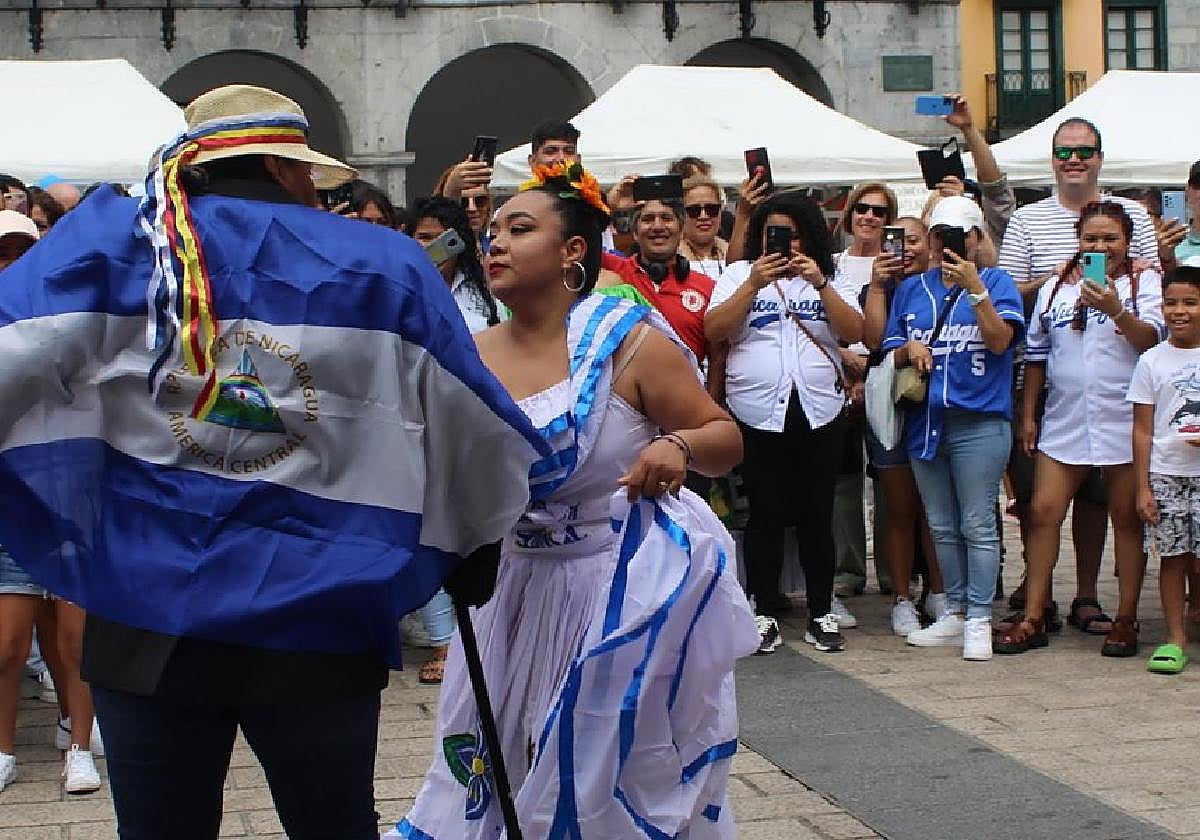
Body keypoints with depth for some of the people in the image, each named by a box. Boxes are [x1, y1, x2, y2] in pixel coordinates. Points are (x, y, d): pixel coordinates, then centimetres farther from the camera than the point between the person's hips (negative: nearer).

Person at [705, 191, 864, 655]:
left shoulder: (828, 280, 11)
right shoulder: (739, 274, 7)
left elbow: (854, 333, -1)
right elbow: (713, 330, -6)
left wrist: (819, 284, -11)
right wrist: (754, 283, -13)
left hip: (819, 414, 1)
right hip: (757, 413, -1)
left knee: (816, 516, 5)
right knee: (766, 516, 2)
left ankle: (821, 614, 14)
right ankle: (765, 613, 11)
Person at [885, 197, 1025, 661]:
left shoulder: (996, 281, 3)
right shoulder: (913, 288, 15)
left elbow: (1000, 341, -11)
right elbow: (891, 352, 16)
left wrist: (974, 287, -18)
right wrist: (909, 348, -6)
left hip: (979, 421, -5)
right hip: (925, 421, 5)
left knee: (977, 526, -5)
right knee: (942, 529, 11)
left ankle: (979, 619, 0)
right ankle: (955, 612, 21)